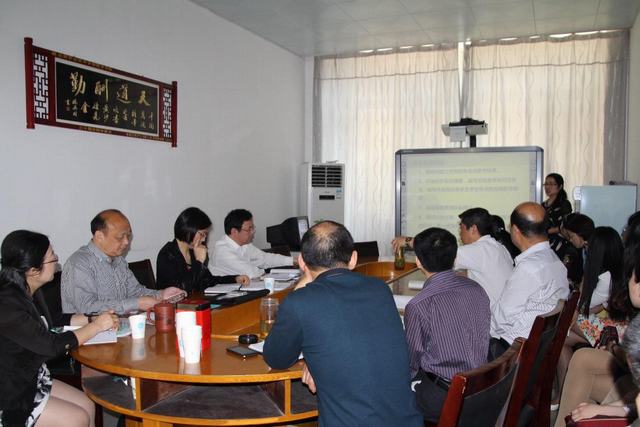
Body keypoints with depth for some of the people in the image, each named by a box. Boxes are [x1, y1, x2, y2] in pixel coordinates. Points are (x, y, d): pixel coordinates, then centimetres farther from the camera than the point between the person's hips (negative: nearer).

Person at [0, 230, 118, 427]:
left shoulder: (20, 293, 1)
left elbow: (49, 322, 14)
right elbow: (51, 345, -25)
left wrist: (91, 319, 2)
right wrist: (96, 326, -13)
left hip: (30, 378, 9)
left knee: (87, 406, 4)